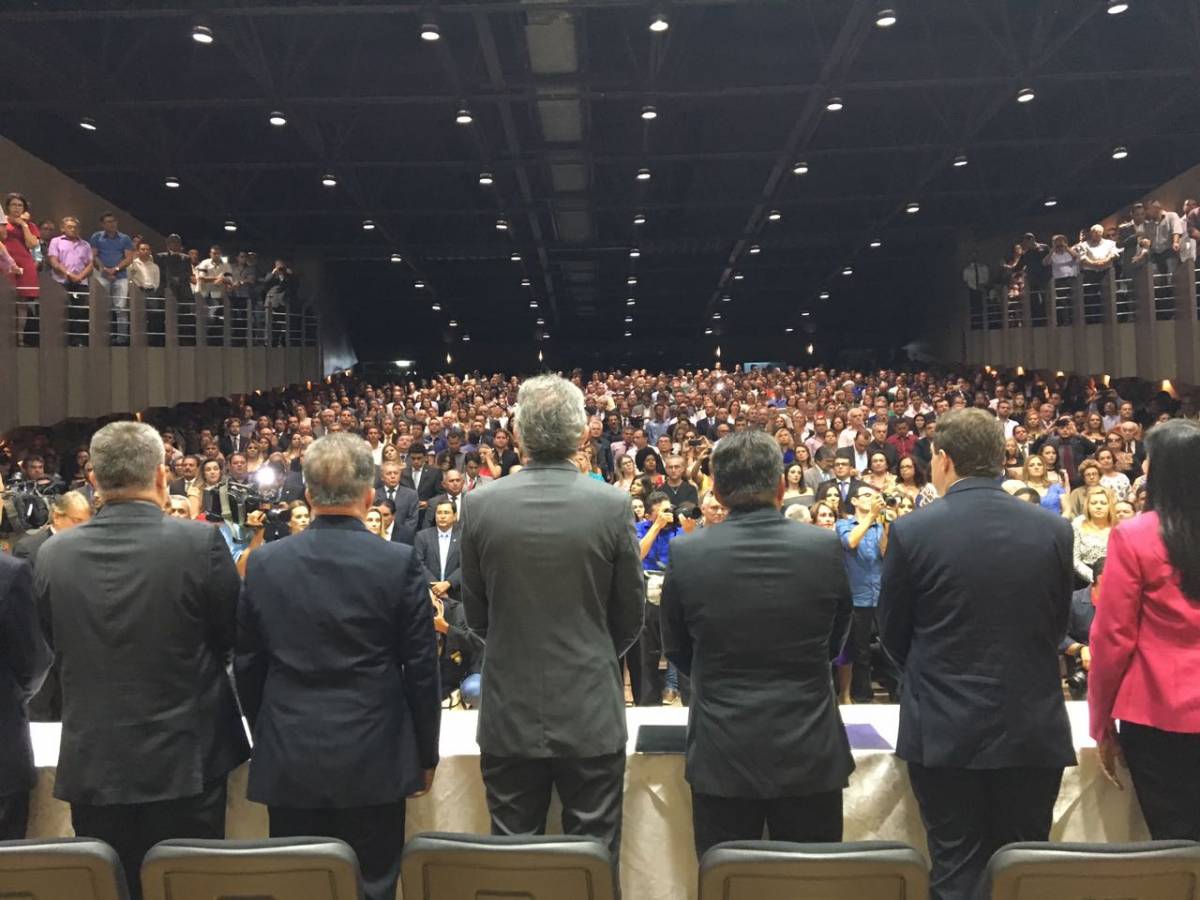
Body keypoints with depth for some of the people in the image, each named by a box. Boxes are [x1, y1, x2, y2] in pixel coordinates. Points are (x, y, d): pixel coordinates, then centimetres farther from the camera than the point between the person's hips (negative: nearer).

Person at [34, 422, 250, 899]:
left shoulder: (52, 554, -5)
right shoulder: (201, 542, -15)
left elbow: (57, 646, 8)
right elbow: (234, 638, -3)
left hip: (92, 764, 3)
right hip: (185, 760, -2)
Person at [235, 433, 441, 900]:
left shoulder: (263, 563, -1)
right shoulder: (399, 563, -9)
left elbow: (246, 665, 6)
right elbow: (421, 668, -4)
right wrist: (426, 754, 7)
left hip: (288, 761, 3)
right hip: (373, 759, -2)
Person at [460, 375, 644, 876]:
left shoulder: (480, 504, -7)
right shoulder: (612, 505, -10)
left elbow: (476, 614, 3)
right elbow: (630, 616, 0)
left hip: (509, 713, 1)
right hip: (591, 712, -1)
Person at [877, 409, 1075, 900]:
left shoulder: (912, 531, -12)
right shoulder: (1055, 530, -4)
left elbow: (892, 632, -1)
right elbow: (1058, 624, 7)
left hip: (944, 730, -2)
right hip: (1033, 730, 3)